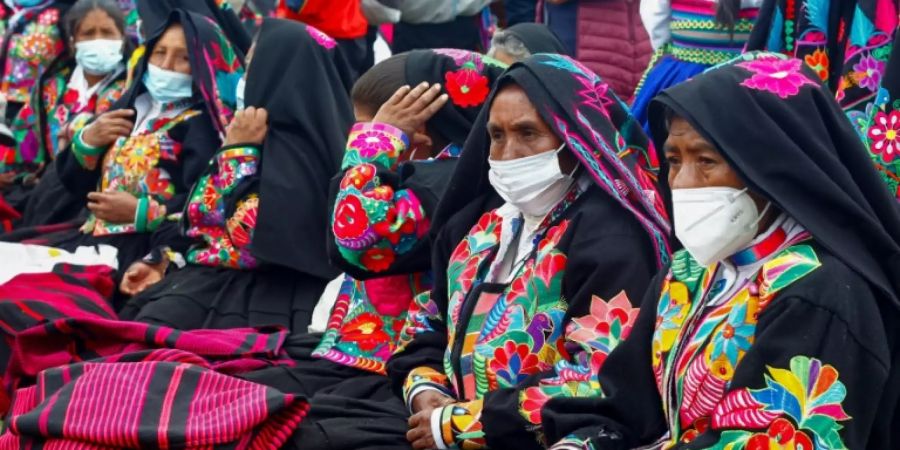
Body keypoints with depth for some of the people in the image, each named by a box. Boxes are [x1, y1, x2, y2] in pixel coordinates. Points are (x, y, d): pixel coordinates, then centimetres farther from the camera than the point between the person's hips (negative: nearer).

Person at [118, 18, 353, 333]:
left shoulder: (293, 153, -16)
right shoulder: (276, 140, 14)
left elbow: (250, 240, -23)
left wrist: (239, 150, -15)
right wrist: (164, 266, 11)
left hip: (255, 300, -9)